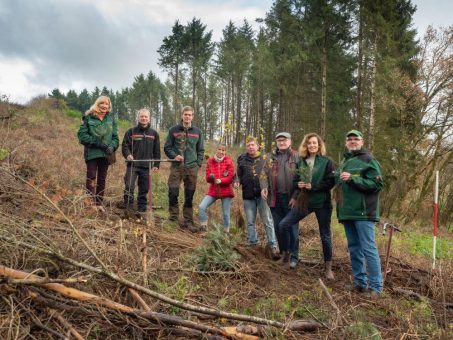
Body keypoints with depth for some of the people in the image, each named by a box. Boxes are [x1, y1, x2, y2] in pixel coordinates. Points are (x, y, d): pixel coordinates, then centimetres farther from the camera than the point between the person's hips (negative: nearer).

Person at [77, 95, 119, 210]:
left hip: (105, 153, 4)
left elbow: (115, 136, 8)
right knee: (91, 177, -10)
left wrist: (112, 146, -12)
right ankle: (91, 201, -8)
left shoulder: (111, 119, 11)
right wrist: (96, 142, -16)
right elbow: (81, 135, -7)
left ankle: (99, 203, 15)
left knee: (102, 179, 8)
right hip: (92, 152, -4)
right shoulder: (89, 118, 0)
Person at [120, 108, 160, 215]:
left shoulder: (154, 133, 11)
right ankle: (128, 208, -2)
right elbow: (125, 145, 1)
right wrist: (127, 154, -19)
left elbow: (157, 150, 11)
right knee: (129, 186, -11)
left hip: (147, 166, 2)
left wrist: (156, 164, 5)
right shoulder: (131, 131, 5)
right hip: (133, 165, -2)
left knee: (144, 189, 7)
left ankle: (141, 210, 16)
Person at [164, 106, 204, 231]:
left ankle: (188, 221, 11)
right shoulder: (174, 130, 5)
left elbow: (201, 150, 14)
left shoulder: (197, 132, 11)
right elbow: (167, 147, 8)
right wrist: (174, 156, -10)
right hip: (177, 166, -1)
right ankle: (173, 216, 9)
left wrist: (198, 164, 3)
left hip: (192, 168, 1)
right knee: (173, 191, -9)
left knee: (189, 196, 4)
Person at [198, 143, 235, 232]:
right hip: (213, 191, 2)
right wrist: (211, 177, -22)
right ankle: (203, 228, 1)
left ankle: (226, 232, 22)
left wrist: (220, 180, -24)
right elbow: (207, 178, 1)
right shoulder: (210, 161, 2)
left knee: (226, 213, 5)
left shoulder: (229, 161, -4)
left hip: (226, 191, -2)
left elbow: (230, 178, -8)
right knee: (201, 207, -13)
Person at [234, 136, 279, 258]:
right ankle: (253, 245, 25)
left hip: (262, 194, -3)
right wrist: (237, 181, -4)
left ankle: (273, 247, 5)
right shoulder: (242, 159, 7)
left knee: (268, 221, 0)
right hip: (248, 195, 3)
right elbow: (239, 175, 17)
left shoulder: (264, 158, 1)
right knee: (250, 222, 12)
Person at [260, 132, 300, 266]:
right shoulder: (270, 157, 11)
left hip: (291, 198, -4)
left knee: (292, 227, 1)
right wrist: (264, 187, -7)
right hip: (275, 198, 4)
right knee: (278, 227, 13)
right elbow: (264, 174, 11)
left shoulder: (296, 157, -1)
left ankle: (293, 256, 11)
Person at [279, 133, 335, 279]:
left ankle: (328, 267, 21)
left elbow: (331, 182, -10)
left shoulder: (327, 161, -5)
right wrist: (298, 184, -9)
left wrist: (313, 186, -18)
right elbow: (295, 180, 13)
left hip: (322, 202, -4)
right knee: (284, 224, -4)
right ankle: (286, 253, 15)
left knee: (325, 235, 6)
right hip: (303, 201, 4)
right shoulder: (301, 161, 7)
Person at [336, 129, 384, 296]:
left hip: (363, 212, -8)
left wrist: (352, 178, -20)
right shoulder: (345, 161, 19)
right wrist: (338, 178, 11)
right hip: (347, 211, 8)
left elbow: (377, 184, -16)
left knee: (368, 249, -6)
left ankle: (375, 286, 2)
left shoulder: (368, 160, -5)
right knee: (354, 248, 12)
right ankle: (360, 282, 21)